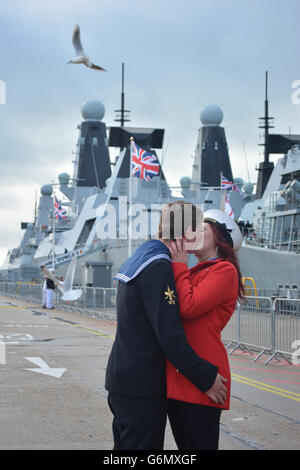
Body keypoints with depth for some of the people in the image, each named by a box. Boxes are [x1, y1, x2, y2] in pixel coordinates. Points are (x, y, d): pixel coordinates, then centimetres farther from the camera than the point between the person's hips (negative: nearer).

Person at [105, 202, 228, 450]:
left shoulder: (136, 261, 14)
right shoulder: (158, 267, -18)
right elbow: (170, 335, -22)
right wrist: (206, 378, -15)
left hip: (121, 380, 10)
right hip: (142, 386, -10)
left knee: (125, 444, 17)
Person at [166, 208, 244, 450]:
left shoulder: (225, 271, -5)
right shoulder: (192, 273, 20)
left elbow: (189, 307, -17)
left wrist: (179, 265, -7)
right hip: (176, 376, 8)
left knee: (201, 445, -4)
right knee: (184, 446, 14)